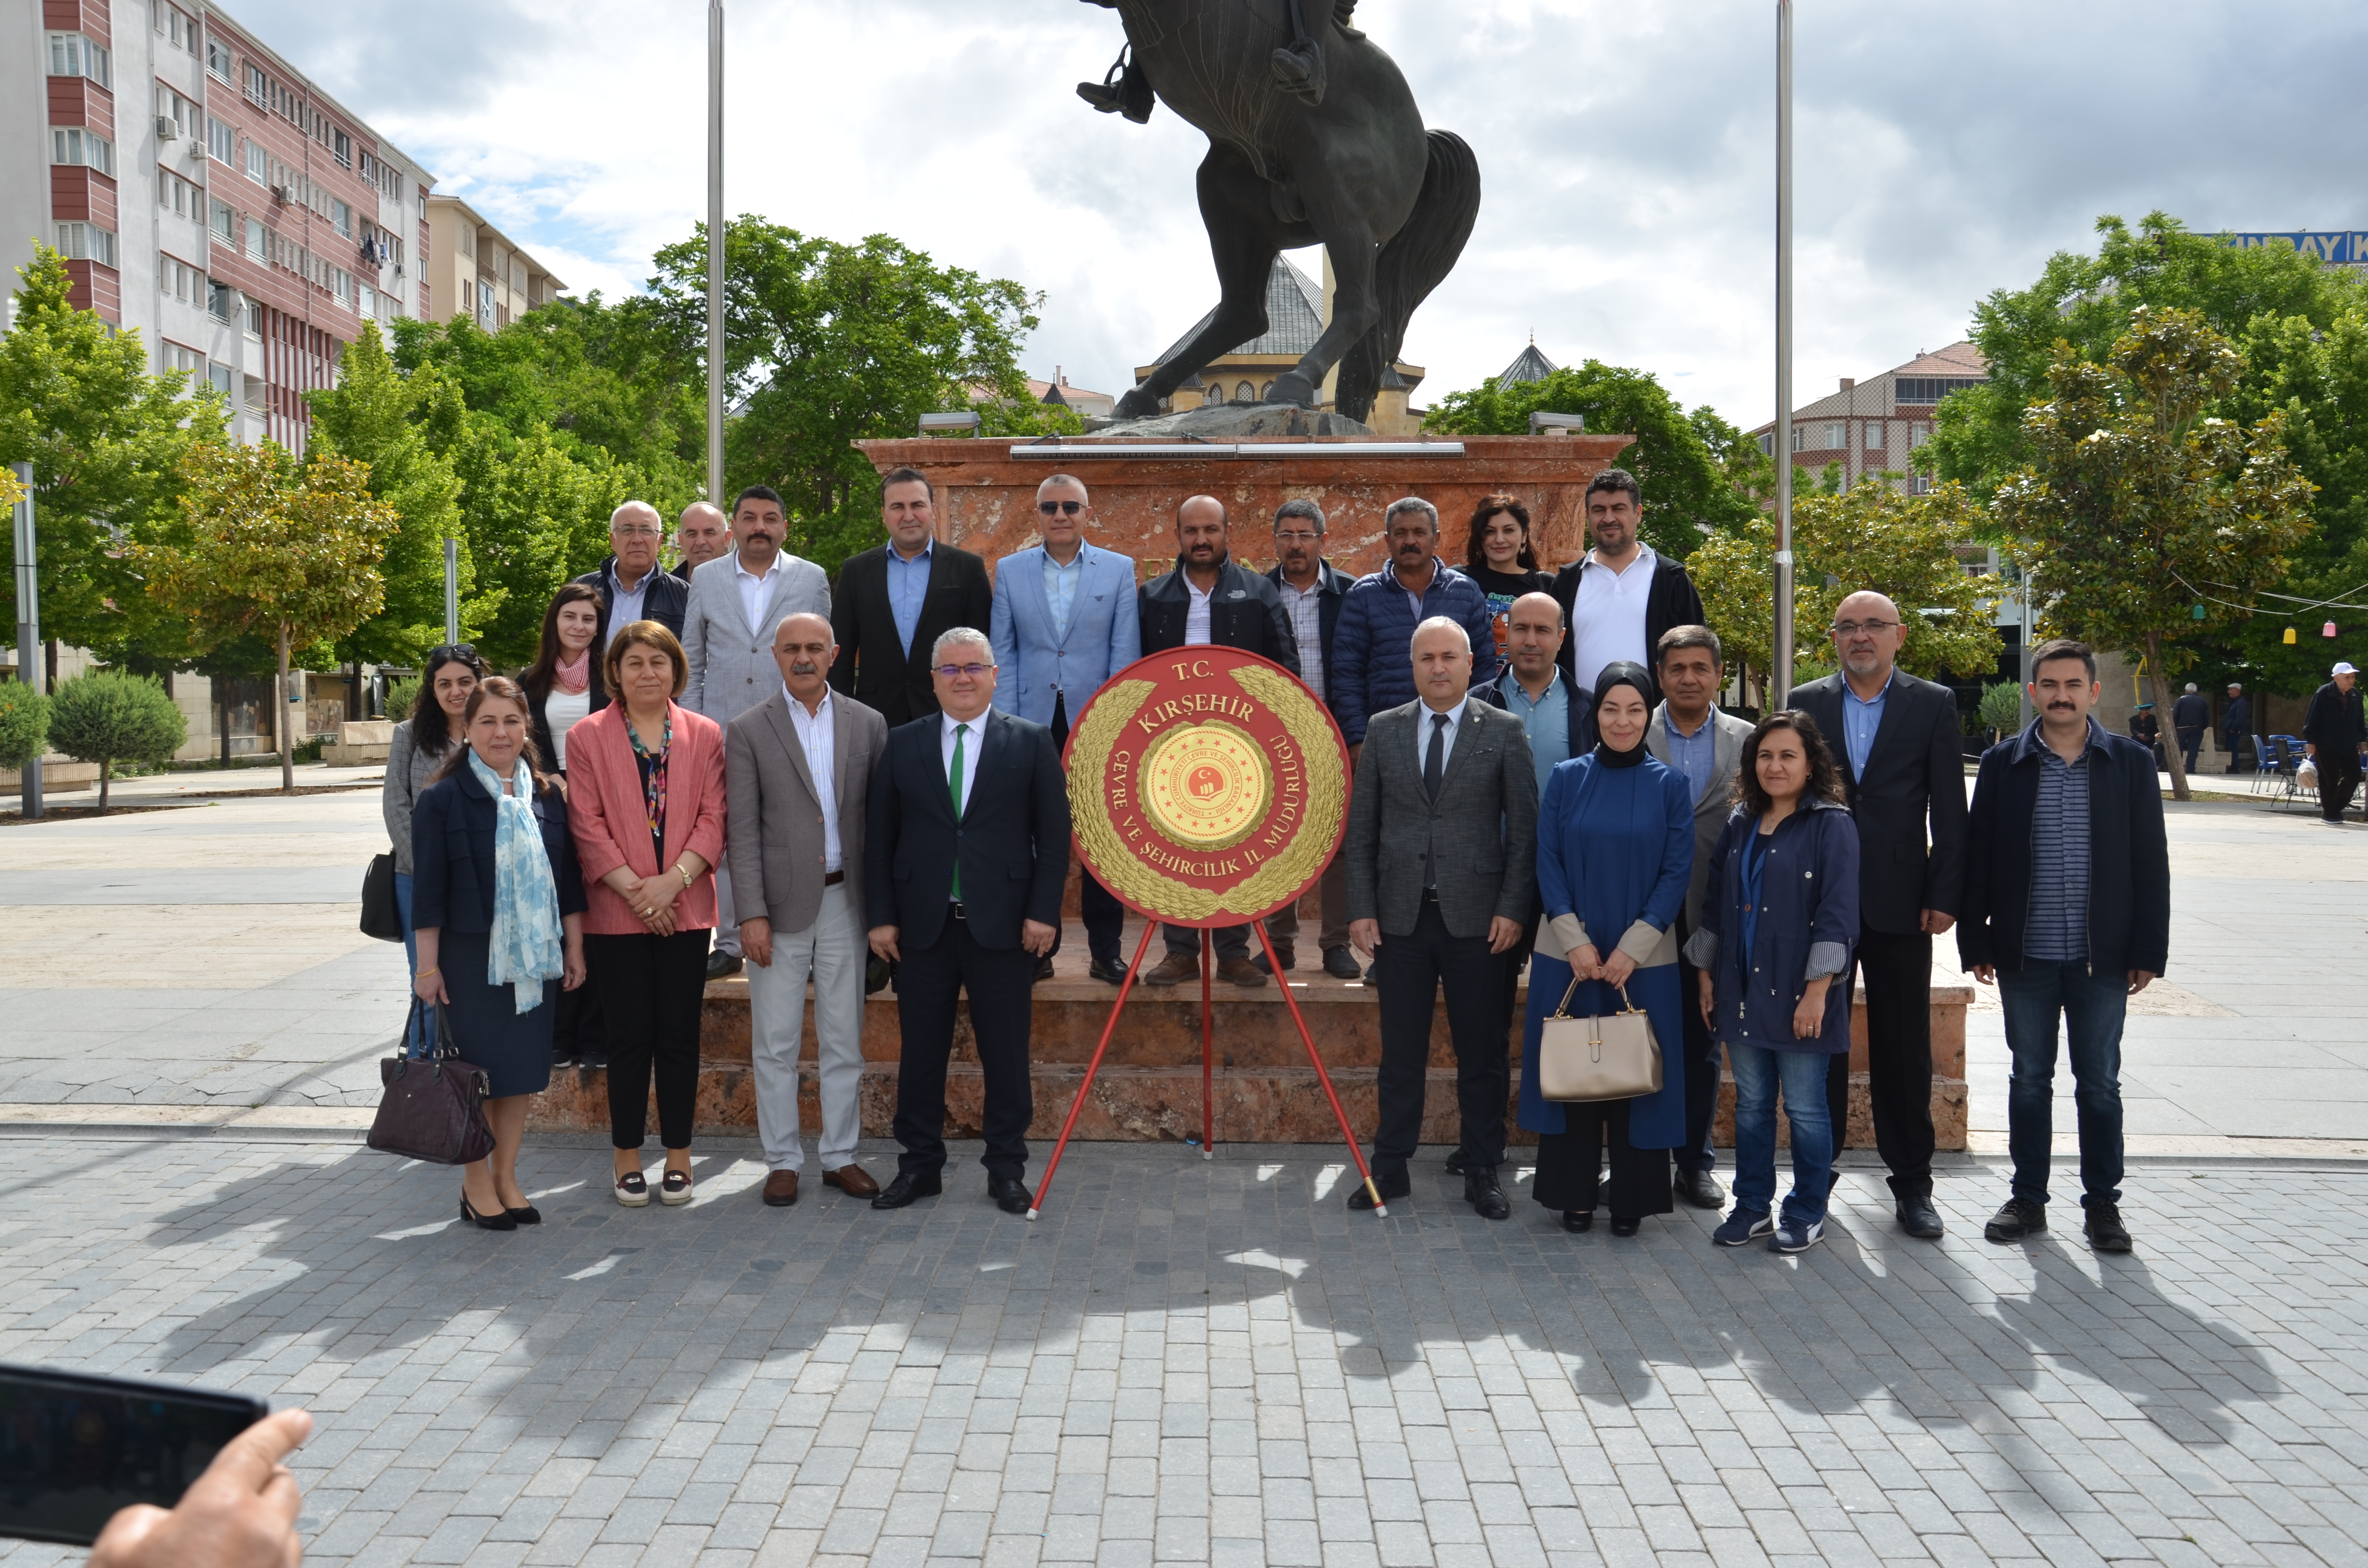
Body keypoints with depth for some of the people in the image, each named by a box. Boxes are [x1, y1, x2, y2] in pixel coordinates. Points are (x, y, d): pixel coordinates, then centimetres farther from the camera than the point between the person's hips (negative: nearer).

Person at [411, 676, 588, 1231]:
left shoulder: (548, 795, 6)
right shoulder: (442, 799, -5)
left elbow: (568, 878, 10)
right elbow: (428, 890, -5)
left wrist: (574, 947, 8)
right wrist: (428, 966, -7)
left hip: (535, 957, 4)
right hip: (471, 957, -4)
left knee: (522, 1070, 9)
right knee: (477, 1072, 3)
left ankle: (506, 1177, 22)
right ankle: (476, 1185, 17)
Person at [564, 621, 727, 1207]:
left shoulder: (704, 735, 6)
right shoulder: (589, 736, 2)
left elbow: (713, 818, 1)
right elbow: (586, 824, -3)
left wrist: (672, 881, -12)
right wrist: (634, 889, -12)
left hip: (685, 909, 1)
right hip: (617, 912, -1)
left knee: (679, 1034, 5)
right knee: (630, 1036, 3)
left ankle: (678, 1155, 16)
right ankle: (627, 1156, 16)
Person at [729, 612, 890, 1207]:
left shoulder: (868, 724, 6)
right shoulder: (750, 730, -1)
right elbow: (744, 831, -4)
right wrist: (752, 913, -11)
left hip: (845, 899, 2)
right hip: (782, 904, -2)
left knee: (844, 1041, 9)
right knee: (775, 1045, 5)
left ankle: (840, 1156, 21)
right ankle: (782, 1160, 17)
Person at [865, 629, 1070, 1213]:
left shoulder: (1031, 742, 2)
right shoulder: (903, 745, 7)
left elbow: (1054, 834, 0)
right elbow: (879, 836, 7)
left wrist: (1043, 912, -7)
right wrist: (882, 916, 1)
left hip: (1003, 925, -1)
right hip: (922, 925, 2)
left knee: (1005, 1053, 5)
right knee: (921, 1051, 8)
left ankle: (1007, 1169, 17)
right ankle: (919, 1165, 21)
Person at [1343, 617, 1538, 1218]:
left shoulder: (1503, 731, 1)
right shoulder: (1383, 731, 6)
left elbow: (1524, 830, -1)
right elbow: (1360, 829, 7)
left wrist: (1512, 909, -8)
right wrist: (1361, 908, 0)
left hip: (1476, 918, -1)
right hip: (1400, 916, 2)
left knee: (1482, 1053, 6)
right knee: (1400, 1051, 9)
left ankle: (1482, 1173, 18)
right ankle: (1390, 1166, 20)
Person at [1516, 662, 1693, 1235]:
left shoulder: (1669, 784, 0)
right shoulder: (1567, 778, 2)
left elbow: (1677, 872, -3)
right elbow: (1548, 862, 0)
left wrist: (1631, 948, -11)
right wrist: (1575, 941, -10)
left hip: (1644, 960, -1)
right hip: (1570, 956, 1)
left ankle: (1631, 1198, 18)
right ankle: (1575, 1193, 19)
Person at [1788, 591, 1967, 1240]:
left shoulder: (1933, 705, 3)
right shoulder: (1804, 703, 6)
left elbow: (1949, 810, 1)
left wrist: (1944, 895, -5)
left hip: (1900, 902, -1)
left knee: (1905, 1046, 7)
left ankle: (1912, 1184, 19)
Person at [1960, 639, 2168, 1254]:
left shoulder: (2131, 763, 1)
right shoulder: (2002, 763, 1)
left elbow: (2150, 862, 1)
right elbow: (1976, 857, 2)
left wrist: (2148, 951, -3)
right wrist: (1975, 941, -1)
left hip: (2102, 956, 0)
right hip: (2025, 954, 0)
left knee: (2100, 1082, 8)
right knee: (2029, 1078, 9)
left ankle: (2102, 1203, 21)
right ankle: (2028, 1198, 20)